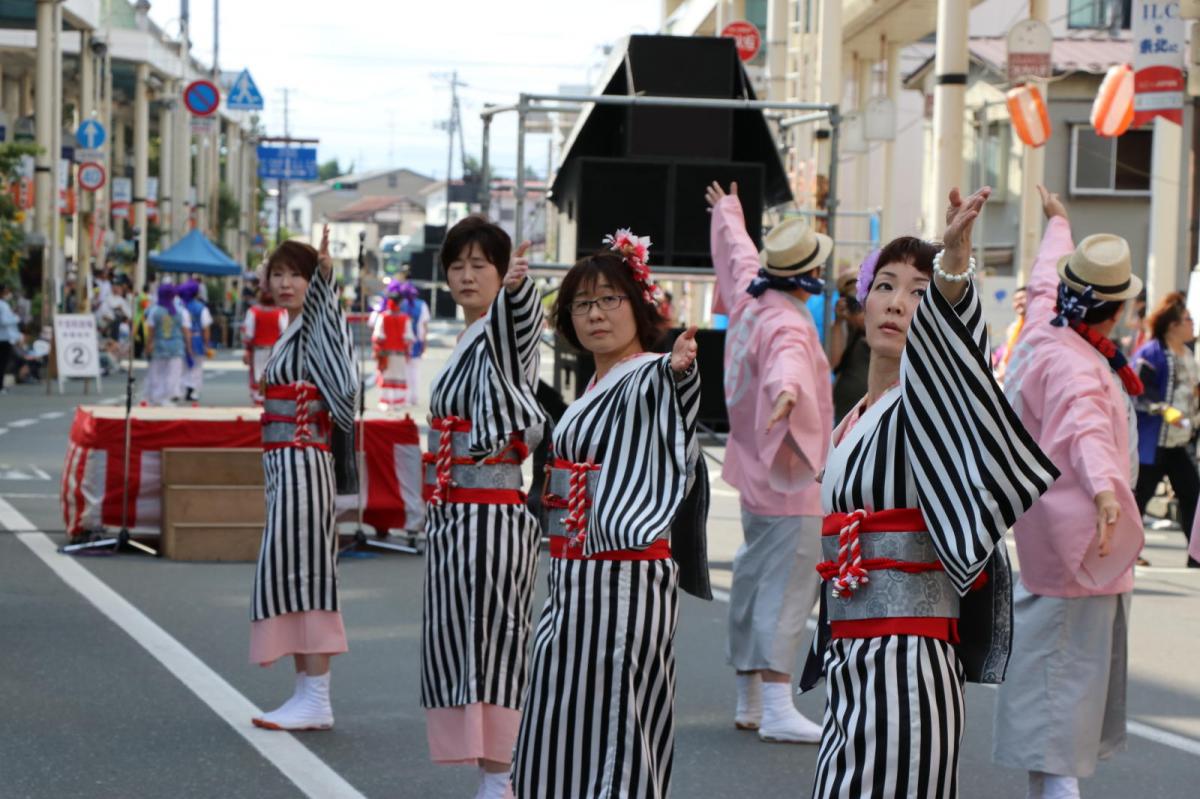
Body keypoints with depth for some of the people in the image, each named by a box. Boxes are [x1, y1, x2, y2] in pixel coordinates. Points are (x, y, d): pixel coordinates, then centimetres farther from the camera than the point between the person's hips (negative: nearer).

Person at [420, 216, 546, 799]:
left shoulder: (503, 330, -9)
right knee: (455, 639, 10)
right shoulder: (467, 341, 17)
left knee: (492, 635, -8)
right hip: (450, 514, 9)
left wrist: (517, 285, -57)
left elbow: (519, 320, -36)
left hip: (493, 512, -9)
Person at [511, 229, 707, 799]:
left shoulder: (650, 379, -13)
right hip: (574, 580, 10)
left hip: (624, 582, -10)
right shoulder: (596, 386, 15)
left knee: (614, 725, -5)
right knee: (561, 728, 15)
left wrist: (679, 368, -59)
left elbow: (665, 391, -40)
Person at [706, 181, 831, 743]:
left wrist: (728, 213, 46)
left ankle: (750, 701, 24)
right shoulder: (788, 324, -22)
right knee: (788, 585, -13)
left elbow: (738, 251, 27)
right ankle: (776, 708, -19)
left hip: (754, 466, 10)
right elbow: (787, 360, -46)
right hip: (787, 477, -10)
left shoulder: (748, 297, 5)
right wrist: (788, 389, -68)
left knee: (756, 577, 16)